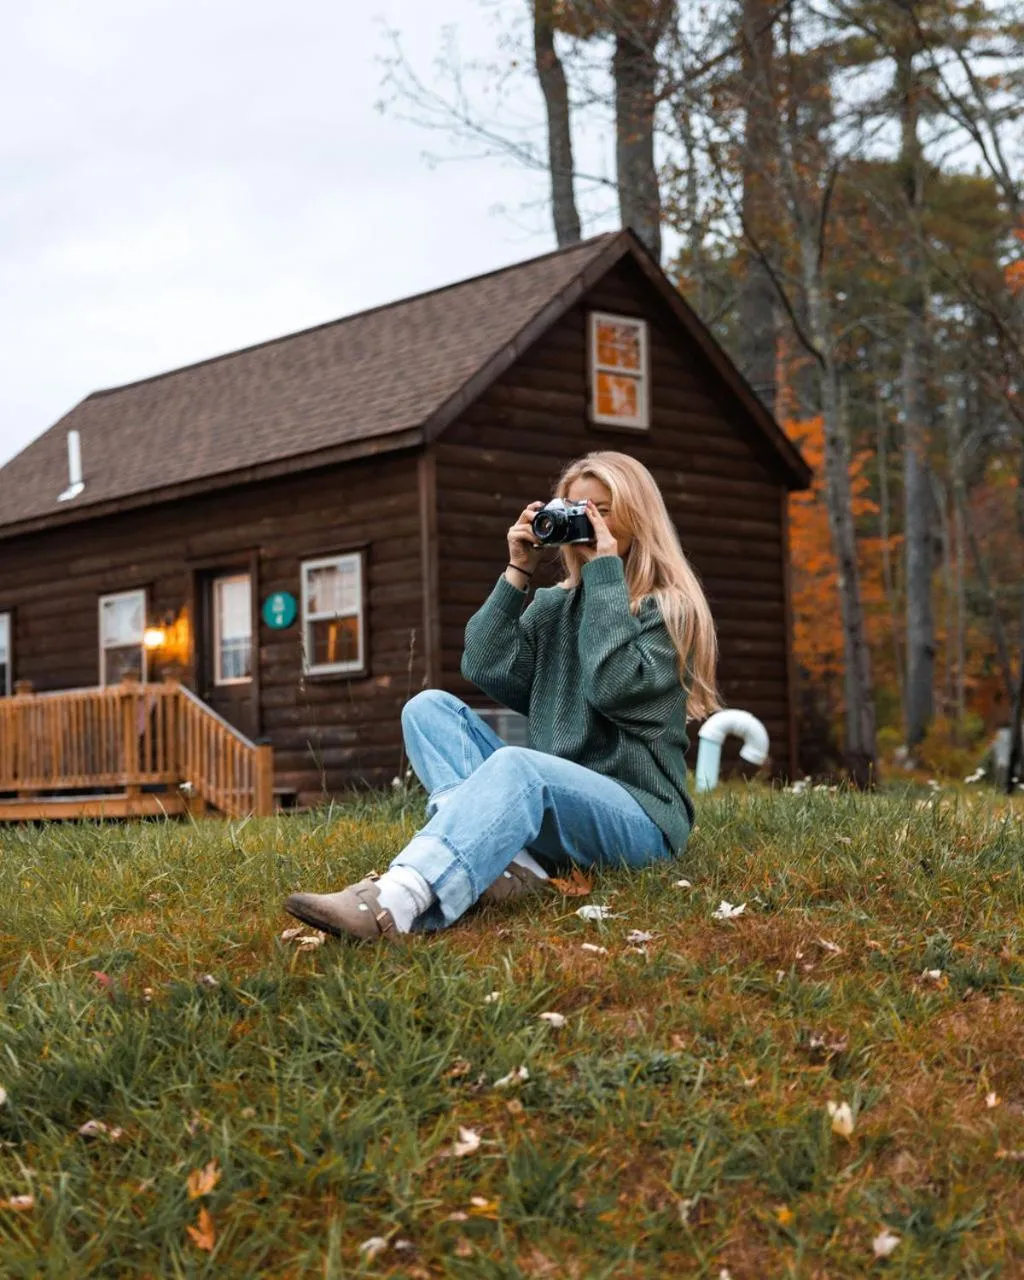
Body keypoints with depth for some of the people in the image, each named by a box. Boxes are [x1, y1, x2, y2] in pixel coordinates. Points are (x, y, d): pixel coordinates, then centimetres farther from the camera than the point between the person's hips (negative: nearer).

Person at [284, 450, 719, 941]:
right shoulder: (554, 604, 16)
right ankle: (509, 857, -33)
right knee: (429, 707, -8)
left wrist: (605, 574, -12)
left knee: (515, 764, -36)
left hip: (637, 816, -6)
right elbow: (486, 669, 1)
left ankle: (392, 905, -61)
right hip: (553, 802, 6)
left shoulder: (669, 610, 0)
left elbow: (616, 688, -19)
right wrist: (518, 571, -2)